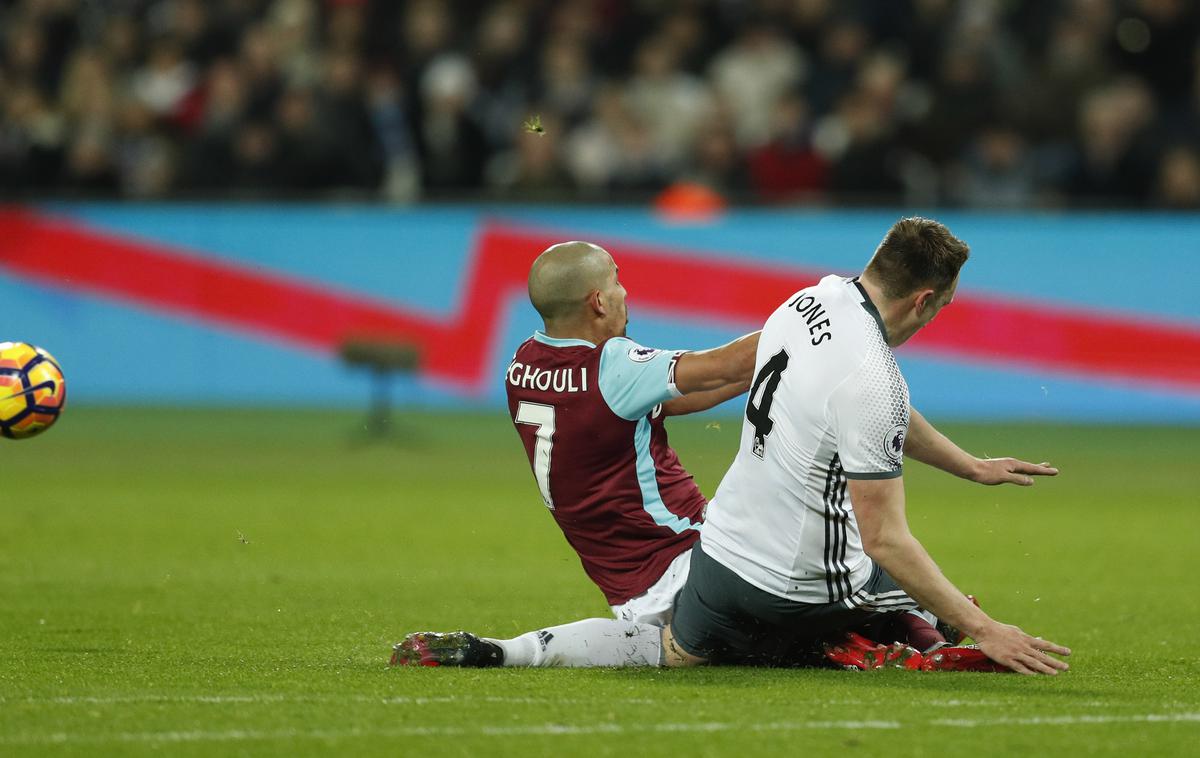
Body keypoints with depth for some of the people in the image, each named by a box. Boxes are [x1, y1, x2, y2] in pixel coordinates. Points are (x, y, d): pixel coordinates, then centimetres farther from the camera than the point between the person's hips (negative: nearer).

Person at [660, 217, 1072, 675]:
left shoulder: (813, 298, -2)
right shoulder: (872, 383, -28)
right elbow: (885, 538, -28)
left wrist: (973, 467, 27)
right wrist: (983, 631, -26)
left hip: (720, 547, 8)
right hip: (802, 583, -8)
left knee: (678, 655, 39)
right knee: (949, 612, 16)